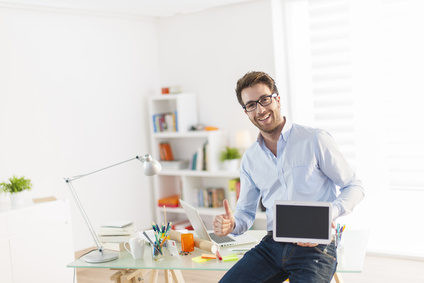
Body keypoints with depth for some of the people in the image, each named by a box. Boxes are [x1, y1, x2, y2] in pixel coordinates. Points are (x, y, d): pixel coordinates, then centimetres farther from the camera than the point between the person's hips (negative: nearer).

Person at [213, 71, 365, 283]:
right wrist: (232, 225, -6)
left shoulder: (315, 140, -2)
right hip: (272, 244, 4)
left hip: (315, 245, -3)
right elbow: (246, 211, 18)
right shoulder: (250, 159, 13)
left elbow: (354, 187, 2)